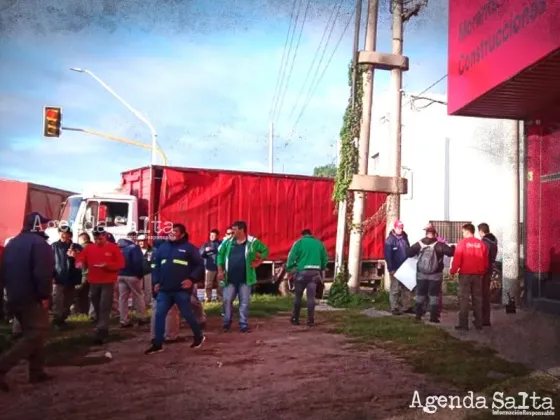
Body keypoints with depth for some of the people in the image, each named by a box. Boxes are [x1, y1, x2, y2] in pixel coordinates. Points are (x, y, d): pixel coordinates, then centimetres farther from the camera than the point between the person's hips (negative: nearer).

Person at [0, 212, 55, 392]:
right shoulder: (39, 243, -14)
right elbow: (43, 273, -23)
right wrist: (45, 295, -16)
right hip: (32, 298, -9)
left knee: (32, 333, 17)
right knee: (34, 335, -5)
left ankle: (37, 372, 20)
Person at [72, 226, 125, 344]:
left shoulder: (114, 248, -4)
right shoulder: (89, 248, 7)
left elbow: (121, 263, -7)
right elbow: (82, 258, 9)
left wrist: (107, 265, -21)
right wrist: (80, 261, -15)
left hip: (108, 282, -4)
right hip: (94, 282, 5)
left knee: (104, 308, -9)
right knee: (97, 308, 12)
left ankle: (101, 333, -12)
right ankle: (103, 331, 27)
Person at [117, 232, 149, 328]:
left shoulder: (119, 247, 10)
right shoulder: (134, 247, -13)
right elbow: (138, 262, -20)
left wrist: (118, 272, 16)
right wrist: (140, 274, -13)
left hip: (120, 275, 6)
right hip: (132, 275, -6)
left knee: (122, 298, 7)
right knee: (138, 296, 6)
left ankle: (124, 321, 8)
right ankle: (143, 318, 12)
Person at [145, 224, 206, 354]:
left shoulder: (189, 247, 0)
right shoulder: (163, 247, 12)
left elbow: (200, 265, -2)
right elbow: (155, 265, 17)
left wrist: (192, 279, -12)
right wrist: (156, 281, 8)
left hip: (182, 290, -4)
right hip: (164, 290, 4)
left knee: (187, 314, 3)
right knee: (159, 315, 2)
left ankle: (199, 336, 24)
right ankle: (157, 344, 11)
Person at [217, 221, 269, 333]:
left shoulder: (252, 242, -5)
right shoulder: (227, 242, 3)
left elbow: (265, 251, 6)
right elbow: (220, 255, 9)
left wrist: (258, 262, -3)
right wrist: (220, 271, 2)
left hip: (245, 279, -2)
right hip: (230, 278, 2)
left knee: (244, 302, 4)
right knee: (227, 300, 4)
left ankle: (244, 325, 14)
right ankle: (227, 323, 18)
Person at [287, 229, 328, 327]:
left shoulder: (299, 242, 1)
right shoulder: (319, 243, 11)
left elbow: (291, 257, -5)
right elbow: (325, 258, 12)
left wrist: (289, 269, 4)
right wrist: (321, 270, 22)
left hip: (302, 272, -2)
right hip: (315, 273, 2)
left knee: (298, 296, 9)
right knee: (311, 297, 4)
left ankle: (295, 319, 15)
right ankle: (310, 320, 4)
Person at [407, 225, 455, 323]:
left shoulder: (419, 244, -4)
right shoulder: (439, 245, -11)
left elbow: (408, 253, -2)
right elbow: (450, 252, -15)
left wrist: (417, 253, 19)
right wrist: (453, 247, 7)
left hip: (421, 274, 2)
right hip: (435, 275, -2)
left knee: (420, 294, 15)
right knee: (434, 295, 5)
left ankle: (418, 315, 20)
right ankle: (433, 317, 4)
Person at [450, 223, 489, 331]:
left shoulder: (462, 242, -9)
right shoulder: (481, 243, 3)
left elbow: (457, 259, -11)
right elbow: (485, 261, 8)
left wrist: (453, 271, -1)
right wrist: (483, 271, 20)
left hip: (465, 274, -4)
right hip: (478, 275, 4)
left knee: (464, 299, 1)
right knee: (477, 298, 12)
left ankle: (463, 323, -1)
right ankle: (478, 323, 16)